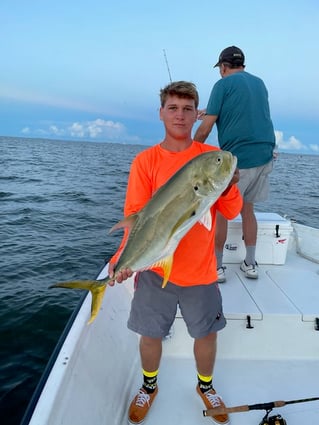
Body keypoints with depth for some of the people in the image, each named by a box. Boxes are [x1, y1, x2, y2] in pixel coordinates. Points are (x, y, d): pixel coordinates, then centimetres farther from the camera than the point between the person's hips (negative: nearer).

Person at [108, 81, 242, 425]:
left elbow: (231, 212, -3)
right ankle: (149, 387, 45)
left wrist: (228, 185, -23)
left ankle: (205, 386, 47)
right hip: (155, 269, -1)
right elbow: (135, 216, -10)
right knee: (151, 334, 14)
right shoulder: (145, 160, -6)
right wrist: (124, 257, -26)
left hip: (200, 270, 1)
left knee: (207, 334, 16)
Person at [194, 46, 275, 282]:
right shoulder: (259, 83, 19)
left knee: (220, 211, 4)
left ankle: (217, 267, 10)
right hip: (264, 156, 7)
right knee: (247, 208, 16)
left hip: (236, 158, -6)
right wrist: (213, 113, 38)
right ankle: (250, 263, 21)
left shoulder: (224, 84, -1)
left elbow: (205, 129, -7)